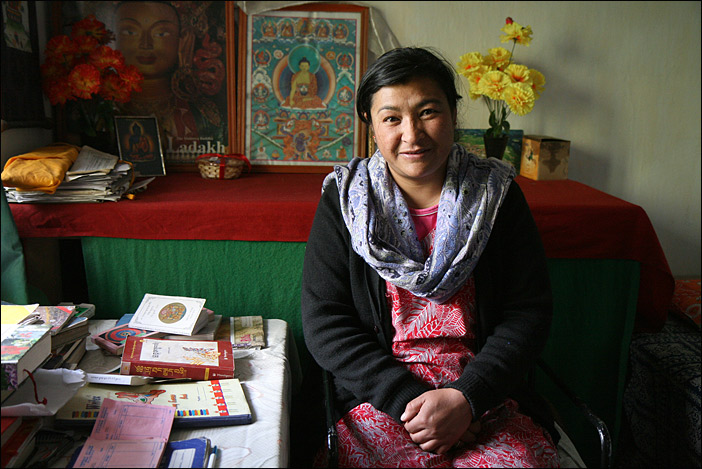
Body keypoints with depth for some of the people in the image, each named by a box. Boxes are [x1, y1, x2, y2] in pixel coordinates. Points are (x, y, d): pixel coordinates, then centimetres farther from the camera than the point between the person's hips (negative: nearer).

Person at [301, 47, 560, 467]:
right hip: (380, 398, -1)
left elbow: (528, 312, 0)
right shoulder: (345, 198, 0)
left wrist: (466, 397, -14)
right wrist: (408, 398, -14)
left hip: (485, 392, 2)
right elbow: (323, 322, -4)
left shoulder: (497, 195, 2)